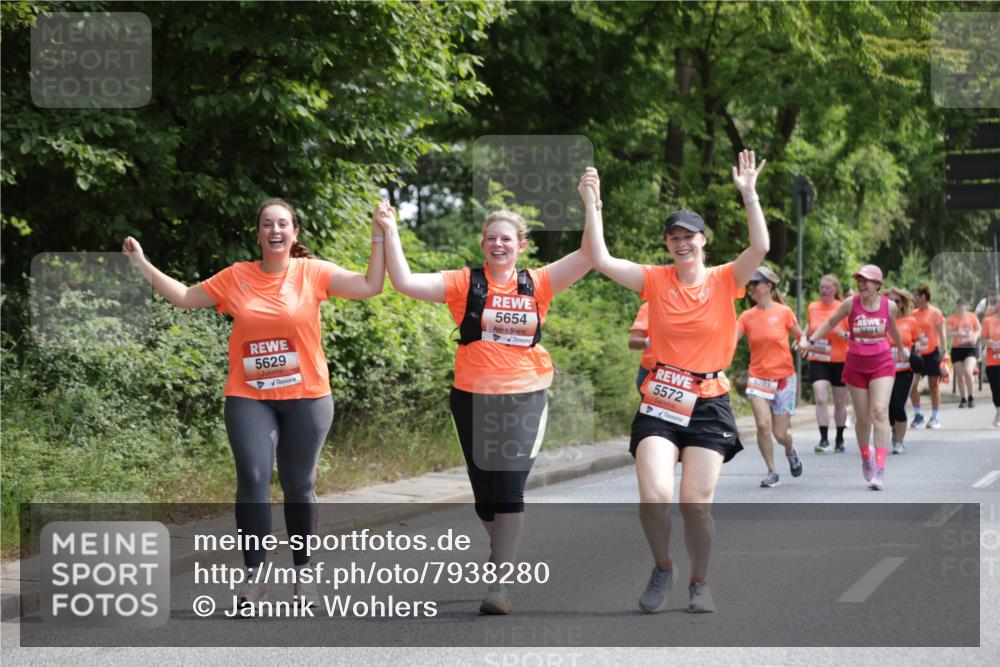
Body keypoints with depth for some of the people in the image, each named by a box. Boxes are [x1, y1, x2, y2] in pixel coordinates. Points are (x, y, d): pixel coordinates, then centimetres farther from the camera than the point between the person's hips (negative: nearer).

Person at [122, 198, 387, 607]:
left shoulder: (313, 273, 0)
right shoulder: (236, 277, 4)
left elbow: (370, 286, -4)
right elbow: (184, 297, 12)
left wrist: (379, 237, -10)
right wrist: (142, 264, 8)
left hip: (306, 397, -1)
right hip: (249, 399, 1)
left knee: (298, 485, 7)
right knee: (252, 479, -10)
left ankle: (302, 573, 20)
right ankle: (254, 576, -5)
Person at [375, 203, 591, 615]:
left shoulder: (538, 284, 4)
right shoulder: (465, 284, 0)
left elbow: (590, 256, 0)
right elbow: (405, 282, -8)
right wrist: (390, 233, -12)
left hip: (525, 399, -1)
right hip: (473, 398, 1)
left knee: (509, 486, -12)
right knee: (484, 489, 10)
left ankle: (501, 581, -9)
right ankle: (504, 550, 38)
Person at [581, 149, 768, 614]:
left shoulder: (724, 281, 0)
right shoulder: (655, 280, 1)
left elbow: (760, 247, -16)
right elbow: (601, 260, -8)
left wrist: (749, 193, -23)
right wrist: (591, 203, -13)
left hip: (708, 405, 0)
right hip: (660, 402, 0)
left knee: (696, 503, -3)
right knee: (655, 496, -15)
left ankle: (700, 583, 19)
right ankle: (662, 569, 12)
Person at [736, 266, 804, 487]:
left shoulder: (784, 312, -5)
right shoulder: (747, 316, 2)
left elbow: (801, 337, 2)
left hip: (784, 378, -2)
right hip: (758, 378, 2)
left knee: (779, 433, 1)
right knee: (763, 425, -16)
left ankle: (790, 451, 37)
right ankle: (772, 472, 1)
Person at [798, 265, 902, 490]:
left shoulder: (889, 305, -3)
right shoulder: (851, 303, -6)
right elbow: (831, 323, 7)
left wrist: (901, 349, 32)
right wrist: (809, 340, 0)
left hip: (882, 364, -1)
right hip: (856, 365, 1)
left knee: (880, 412, -17)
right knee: (863, 418, 7)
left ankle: (880, 470, -21)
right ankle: (866, 457, 35)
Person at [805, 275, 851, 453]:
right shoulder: (812, 308, 4)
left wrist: (843, 334, -24)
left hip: (839, 360, -1)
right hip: (817, 360, 2)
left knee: (840, 402, 10)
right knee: (821, 399, -14)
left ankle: (840, 439, 25)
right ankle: (824, 439, -12)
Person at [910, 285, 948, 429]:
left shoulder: (935, 313, -4)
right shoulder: (914, 314, 8)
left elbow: (942, 334, -4)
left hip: (932, 353, -4)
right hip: (917, 354, 4)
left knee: (934, 385, 4)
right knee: (912, 384, -6)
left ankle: (935, 417, 11)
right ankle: (918, 414, 7)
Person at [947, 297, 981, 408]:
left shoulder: (972, 316, 1)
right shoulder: (951, 318, -1)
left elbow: (979, 329, 12)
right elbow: (947, 333, -7)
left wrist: (975, 337, -9)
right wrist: (958, 333, -24)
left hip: (971, 348, -1)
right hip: (957, 348, 1)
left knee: (967, 372, -19)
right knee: (959, 375, 3)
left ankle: (970, 397, -2)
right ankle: (963, 399, 17)